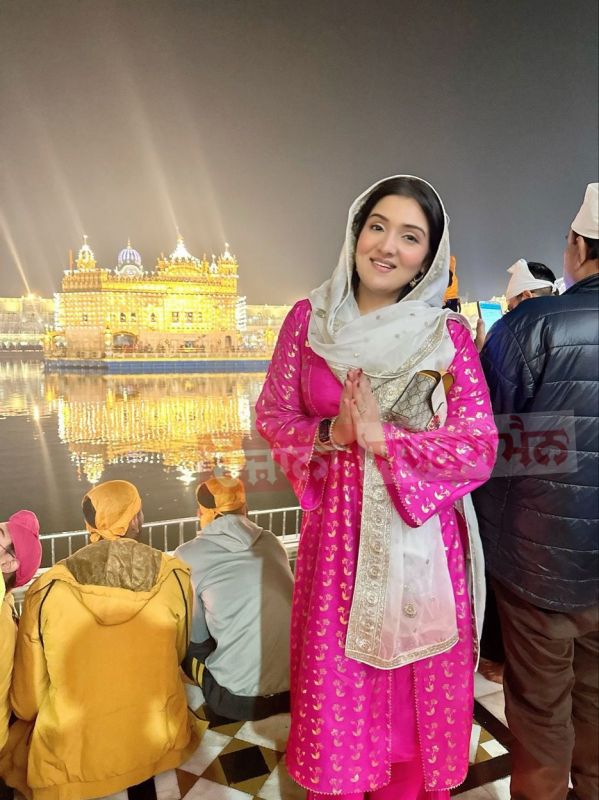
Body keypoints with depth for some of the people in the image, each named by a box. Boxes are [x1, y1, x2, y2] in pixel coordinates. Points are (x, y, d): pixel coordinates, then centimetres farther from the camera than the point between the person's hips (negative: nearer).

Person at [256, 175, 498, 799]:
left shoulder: (448, 334, -6)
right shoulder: (309, 319, -1)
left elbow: (479, 448, -9)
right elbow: (273, 413, 4)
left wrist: (384, 439, -20)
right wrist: (329, 436, -15)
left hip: (420, 537, -1)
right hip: (337, 531, 1)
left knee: (415, 688, 16)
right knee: (334, 684, 15)